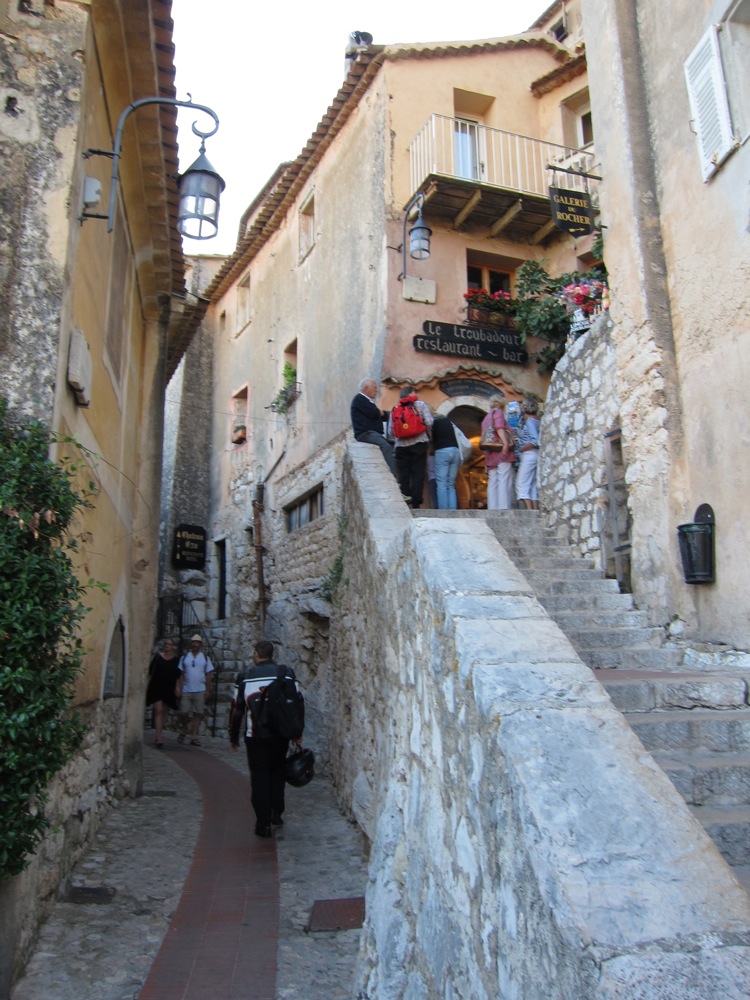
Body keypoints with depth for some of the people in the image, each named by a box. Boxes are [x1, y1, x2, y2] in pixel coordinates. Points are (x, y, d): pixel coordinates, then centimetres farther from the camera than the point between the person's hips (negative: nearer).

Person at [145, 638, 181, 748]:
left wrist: (177, 688, 1)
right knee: (158, 711, -12)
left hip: (168, 689, 2)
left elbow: (177, 676, 7)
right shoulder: (157, 656, 1)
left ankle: (156, 738, 20)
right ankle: (159, 738, -16)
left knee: (163, 712, 8)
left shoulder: (176, 659, 4)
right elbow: (150, 671, 5)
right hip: (156, 687, -2)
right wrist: (147, 685, 3)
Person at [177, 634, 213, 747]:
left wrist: (208, 690, 0)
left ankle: (194, 737, 7)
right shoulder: (184, 657, 6)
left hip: (200, 691, 0)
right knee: (184, 713, 0)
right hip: (186, 690, 0)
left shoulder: (205, 658, 5)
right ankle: (184, 729, 28)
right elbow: (181, 674, 6)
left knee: (198, 714, 0)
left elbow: (208, 675, 5)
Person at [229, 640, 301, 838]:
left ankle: (263, 824, 9)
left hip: (255, 735, -1)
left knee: (259, 777, 7)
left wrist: (234, 738, 12)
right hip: (280, 734, 1)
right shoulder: (287, 673, 2)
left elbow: (236, 709, 2)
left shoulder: (244, 676, 1)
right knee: (277, 771, 21)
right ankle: (277, 812, 19)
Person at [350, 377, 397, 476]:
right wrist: (379, 411, 5)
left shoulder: (369, 401, 26)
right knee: (386, 446, -27)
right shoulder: (359, 399, -3)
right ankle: (394, 474, -34)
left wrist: (379, 411, 4)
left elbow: (384, 416, 23)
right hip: (365, 433, -10)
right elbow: (374, 413, -15)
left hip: (374, 433, 10)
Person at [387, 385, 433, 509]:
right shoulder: (420, 405, 3)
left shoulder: (395, 409, 11)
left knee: (403, 475, 6)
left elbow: (390, 432, 6)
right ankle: (416, 504, -2)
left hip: (401, 446, 3)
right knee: (418, 474, 0)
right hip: (418, 444, -3)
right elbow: (429, 422, -7)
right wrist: (426, 433, 12)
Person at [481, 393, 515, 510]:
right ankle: (503, 507, -21)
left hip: (490, 453, 8)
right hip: (501, 451, -8)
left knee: (492, 481, 4)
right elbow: (499, 427, -15)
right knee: (504, 480, -13)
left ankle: (492, 507, 0)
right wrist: (505, 443, -24)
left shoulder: (486, 417, 26)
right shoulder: (498, 412, 3)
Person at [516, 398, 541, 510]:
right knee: (533, 485, 11)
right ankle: (535, 510, 10)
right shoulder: (537, 420, 13)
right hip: (535, 455, 9)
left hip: (529, 454, -9)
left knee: (521, 484, -8)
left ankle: (529, 510, -16)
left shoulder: (530, 421, -11)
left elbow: (536, 441, -20)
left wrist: (521, 449, -12)